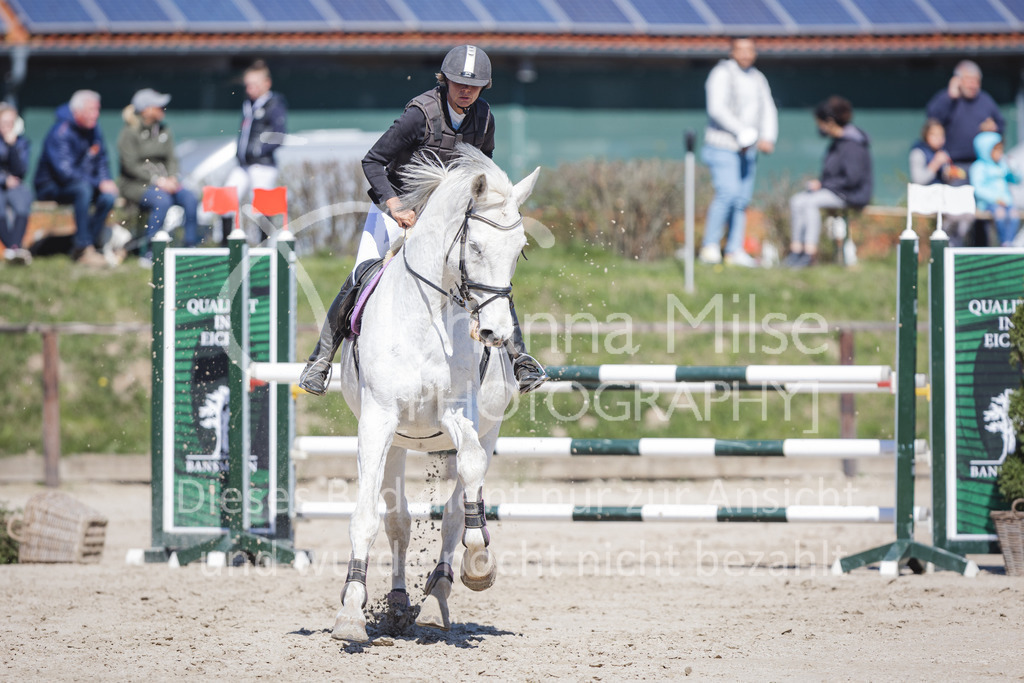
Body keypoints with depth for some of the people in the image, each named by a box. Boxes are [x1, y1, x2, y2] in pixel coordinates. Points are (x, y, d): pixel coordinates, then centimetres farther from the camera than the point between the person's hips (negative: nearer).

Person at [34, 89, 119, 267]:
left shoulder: (94, 131, 6)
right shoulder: (61, 133, -19)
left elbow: (101, 162, 15)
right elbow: (65, 172, -26)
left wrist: (106, 181, -7)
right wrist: (98, 184, -28)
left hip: (84, 184, 7)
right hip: (51, 186, -7)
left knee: (108, 197, -22)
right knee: (83, 189, -38)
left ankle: (92, 244, -14)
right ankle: (84, 248, -36)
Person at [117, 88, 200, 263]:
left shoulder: (164, 131, 13)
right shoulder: (129, 134, -5)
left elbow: (171, 159, 12)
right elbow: (131, 165, -12)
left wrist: (172, 178, -10)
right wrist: (157, 181, -20)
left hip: (163, 181, 6)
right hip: (136, 183, -6)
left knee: (189, 198, -21)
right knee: (162, 200, -34)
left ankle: (191, 247, -14)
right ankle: (148, 254, -27)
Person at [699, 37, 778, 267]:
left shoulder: (758, 79, 14)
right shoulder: (722, 75, -9)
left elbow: (768, 111, 13)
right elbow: (717, 108, -21)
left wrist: (768, 138, -5)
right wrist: (741, 131, -28)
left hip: (747, 151, 7)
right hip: (723, 148, -7)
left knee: (742, 200, 4)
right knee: (727, 194, -19)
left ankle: (734, 251, 8)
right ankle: (710, 246, -12)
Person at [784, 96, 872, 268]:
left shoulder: (852, 144, -16)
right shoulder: (837, 141, 15)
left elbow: (853, 178, -22)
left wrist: (822, 184, -15)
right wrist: (819, 182, 3)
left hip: (853, 195, -9)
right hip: (835, 190, 9)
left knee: (810, 201, -28)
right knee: (796, 200, -10)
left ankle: (810, 252, -28)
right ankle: (796, 249, -15)